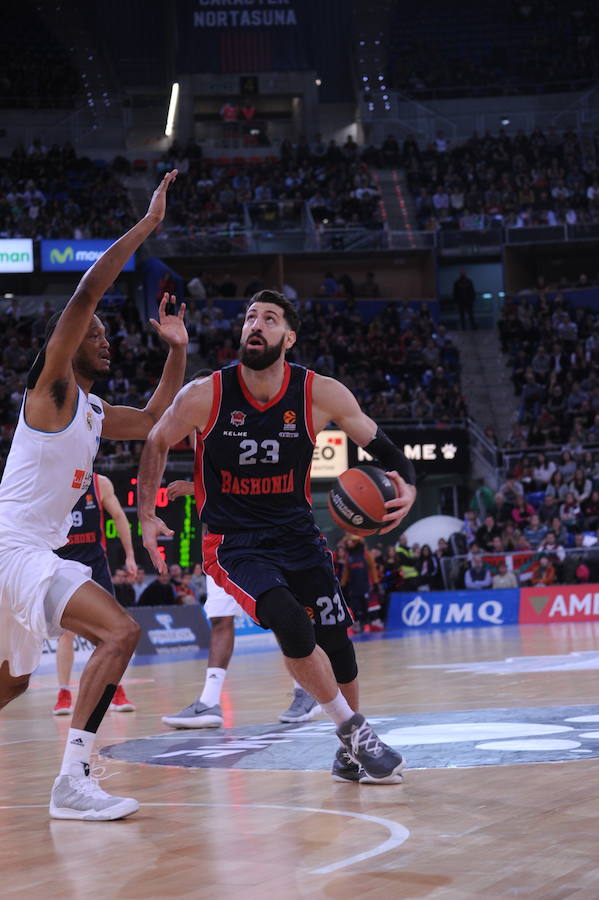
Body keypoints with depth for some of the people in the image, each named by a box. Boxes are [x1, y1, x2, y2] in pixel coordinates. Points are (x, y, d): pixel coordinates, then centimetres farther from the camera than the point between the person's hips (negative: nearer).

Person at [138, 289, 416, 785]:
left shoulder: (321, 394, -12)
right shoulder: (204, 396, -15)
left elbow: (381, 446, -1)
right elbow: (157, 444, 4)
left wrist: (407, 486, -21)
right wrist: (147, 516, -1)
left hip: (297, 533, 3)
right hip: (234, 541, -3)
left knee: (336, 637, 5)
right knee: (292, 626, -25)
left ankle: (351, 752, 30)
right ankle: (355, 729, -3)